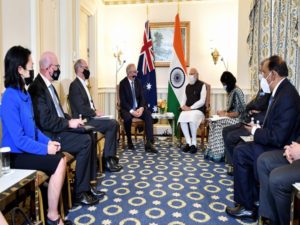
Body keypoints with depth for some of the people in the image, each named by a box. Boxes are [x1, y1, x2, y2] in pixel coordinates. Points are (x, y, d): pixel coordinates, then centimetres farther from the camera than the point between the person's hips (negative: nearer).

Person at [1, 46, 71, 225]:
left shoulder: (24, 93, 8)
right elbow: (19, 139, -22)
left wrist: (48, 142, 1)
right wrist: (45, 149, -16)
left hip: (28, 149, 8)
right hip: (16, 155, -8)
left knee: (61, 157, -10)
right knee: (58, 161, -19)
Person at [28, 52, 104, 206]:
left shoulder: (48, 85, 13)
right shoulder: (37, 88, -18)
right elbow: (45, 122, -25)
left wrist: (71, 120, 3)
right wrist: (69, 123, -17)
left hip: (58, 129, 9)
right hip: (49, 135, -9)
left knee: (89, 136, -3)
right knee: (85, 142, -20)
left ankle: (87, 184, 4)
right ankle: (79, 193, -7)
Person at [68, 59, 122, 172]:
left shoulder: (82, 84, 18)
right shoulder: (75, 85, -13)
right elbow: (81, 108, -22)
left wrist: (95, 112, 2)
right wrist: (95, 112, -11)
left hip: (89, 117, 9)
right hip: (83, 120, -9)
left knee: (113, 123, -3)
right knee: (113, 124, -18)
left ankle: (110, 157, 2)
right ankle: (107, 159, -7)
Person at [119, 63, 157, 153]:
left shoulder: (138, 82, 7)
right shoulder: (123, 83, -7)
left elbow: (142, 97, 3)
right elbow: (123, 101, -12)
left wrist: (141, 108, -18)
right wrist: (131, 111, -26)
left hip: (138, 108, 4)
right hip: (127, 109, -3)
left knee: (148, 115, -26)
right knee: (128, 117, -37)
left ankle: (149, 143, -30)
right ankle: (129, 141, -11)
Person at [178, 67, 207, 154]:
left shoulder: (202, 85, 0)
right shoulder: (187, 86, 20)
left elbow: (202, 101, -9)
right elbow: (184, 98, 19)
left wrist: (191, 107, -17)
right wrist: (183, 106, -5)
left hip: (198, 109, -4)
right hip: (187, 109, 5)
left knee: (192, 118, -37)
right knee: (182, 118, -29)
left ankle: (194, 144, -24)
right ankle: (188, 142, -22)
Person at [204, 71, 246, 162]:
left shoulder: (237, 92, -17)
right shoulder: (231, 91, 12)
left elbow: (238, 112, -20)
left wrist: (225, 114, -14)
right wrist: (223, 111, 3)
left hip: (237, 118, -9)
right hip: (231, 116, 9)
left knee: (218, 124, -24)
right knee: (212, 122, -10)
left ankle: (219, 154, -14)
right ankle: (212, 151, -9)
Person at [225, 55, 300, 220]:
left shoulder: (287, 96, -25)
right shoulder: (282, 91, 6)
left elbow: (277, 138, -28)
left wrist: (256, 131, -13)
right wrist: (259, 128, -2)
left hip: (280, 149, -10)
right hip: (277, 143, 10)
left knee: (240, 152, -9)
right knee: (241, 149, 9)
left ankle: (247, 207, 6)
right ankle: (254, 199, 19)